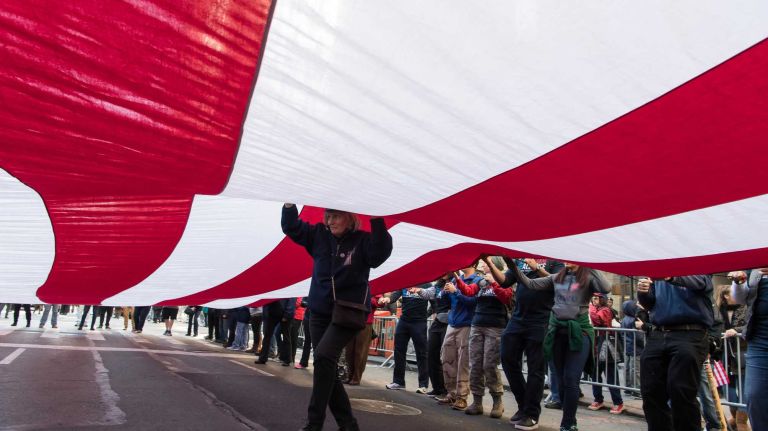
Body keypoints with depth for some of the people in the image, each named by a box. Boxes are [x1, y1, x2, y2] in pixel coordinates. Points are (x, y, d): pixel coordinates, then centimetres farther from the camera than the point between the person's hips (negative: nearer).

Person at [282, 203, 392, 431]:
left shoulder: (362, 240, -9)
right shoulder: (319, 235, 2)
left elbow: (381, 253, -27)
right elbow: (291, 227, 4)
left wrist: (377, 220, -34)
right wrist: (290, 203, -10)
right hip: (319, 312, 6)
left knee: (324, 356, -24)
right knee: (326, 367, 6)